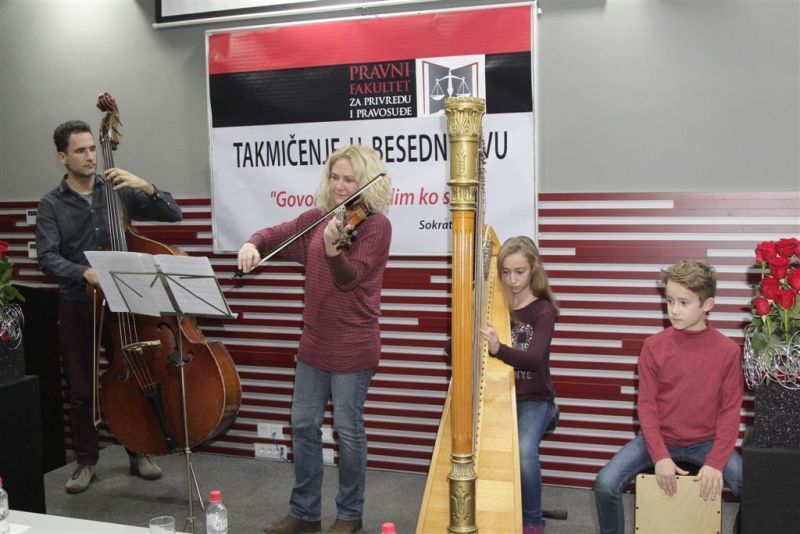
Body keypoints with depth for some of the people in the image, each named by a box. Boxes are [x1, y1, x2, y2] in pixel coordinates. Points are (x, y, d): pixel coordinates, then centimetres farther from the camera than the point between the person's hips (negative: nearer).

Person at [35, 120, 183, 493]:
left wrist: (146, 186, -18)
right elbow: (47, 258, -12)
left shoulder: (118, 191, 2)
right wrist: (84, 272, -30)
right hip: (78, 305, 0)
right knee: (81, 389, 8)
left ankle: (138, 454, 25)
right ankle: (86, 461, 25)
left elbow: (173, 214, -2)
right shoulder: (51, 205, 0)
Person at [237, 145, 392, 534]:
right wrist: (253, 244, -10)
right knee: (304, 424, 12)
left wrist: (332, 248, -39)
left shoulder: (376, 225, -11)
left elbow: (349, 278, -20)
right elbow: (274, 235, 13)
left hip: (353, 346, -6)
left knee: (348, 429, 4)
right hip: (314, 341, 6)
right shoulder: (316, 219, 8)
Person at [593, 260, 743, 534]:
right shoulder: (654, 346, -8)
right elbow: (647, 404, -6)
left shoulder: (728, 350, -8)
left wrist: (716, 462, -16)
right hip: (659, 439, 0)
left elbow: (730, 411, -6)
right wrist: (659, 456, -16)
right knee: (605, 483, -20)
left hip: (706, 443, 0)